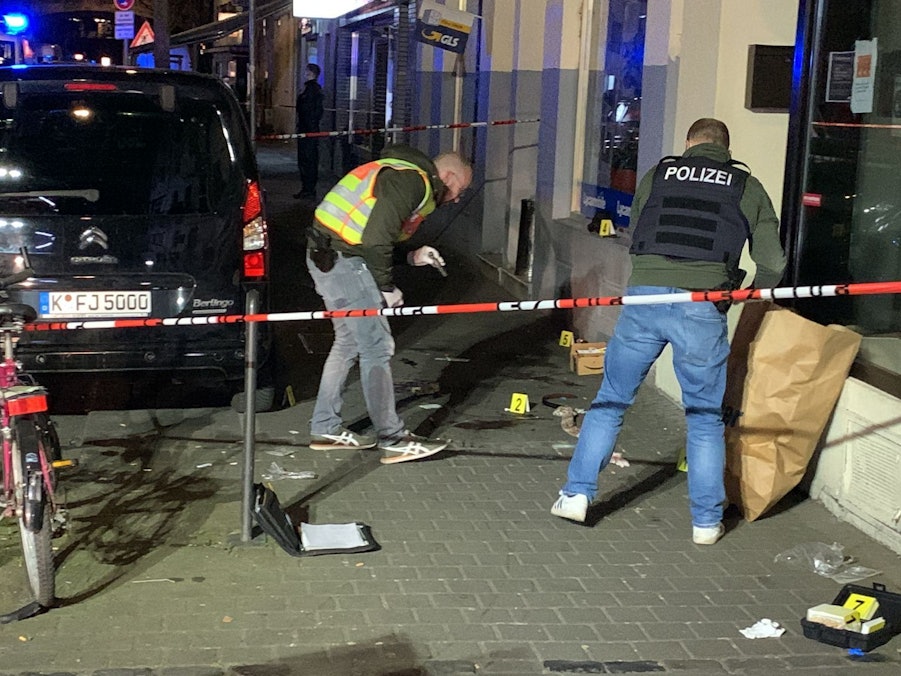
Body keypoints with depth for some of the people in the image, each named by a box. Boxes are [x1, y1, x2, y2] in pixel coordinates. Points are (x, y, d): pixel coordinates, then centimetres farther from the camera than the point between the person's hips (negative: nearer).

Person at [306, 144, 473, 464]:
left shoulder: (405, 175, 21)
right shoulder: (413, 181, -12)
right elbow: (376, 237, -21)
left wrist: (411, 256, 13)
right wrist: (387, 287, -13)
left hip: (326, 256, 11)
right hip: (343, 260, -11)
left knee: (349, 342, 17)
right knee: (377, 346, -6)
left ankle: (325, 429, 24)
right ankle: (393, 440, -1)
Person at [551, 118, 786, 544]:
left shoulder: (657, 175, 18)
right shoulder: (748, 188, 14)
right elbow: (772, 262, 11)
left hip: (643, 295, 1)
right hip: (702, 307, -1)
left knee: (611, 399, 16)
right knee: (705, 417, 12)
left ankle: (577, 493, 16)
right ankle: (706, 521, 17)